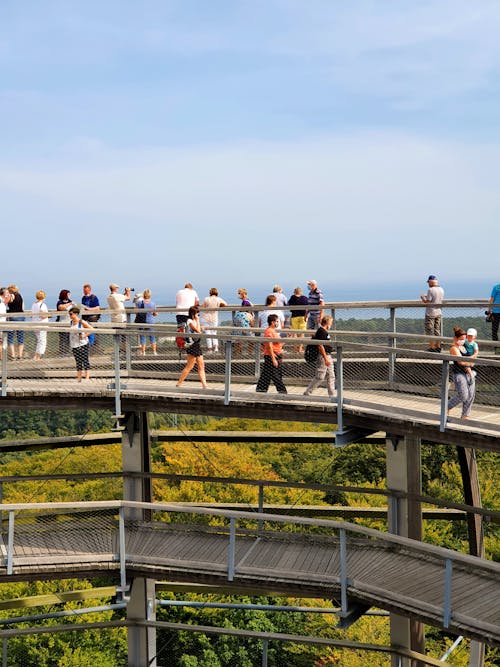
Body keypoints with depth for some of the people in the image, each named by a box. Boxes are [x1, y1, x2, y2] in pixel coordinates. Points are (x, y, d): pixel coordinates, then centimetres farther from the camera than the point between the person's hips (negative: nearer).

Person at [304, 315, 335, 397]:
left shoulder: (325, 332, 15)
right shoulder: (321, 332, -16)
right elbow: (320, 346, -22)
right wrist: (326, 359, -24)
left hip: (328, 356, 11)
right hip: (323, 356, -11)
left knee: (331, 376, 10)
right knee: (319, 377, -7)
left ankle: (332, 395, 13)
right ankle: (307, 393, 1)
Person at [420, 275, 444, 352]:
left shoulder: (430, 290, -18)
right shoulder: (441, 290, 7)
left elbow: (427, 302, -19)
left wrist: (422, 297, 1)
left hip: (430, 313, -8)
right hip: (438, 313, 8)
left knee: (430, 331, 0)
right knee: (437, 331, 14)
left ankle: (431, 347, 0)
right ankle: (438, 347, 17)